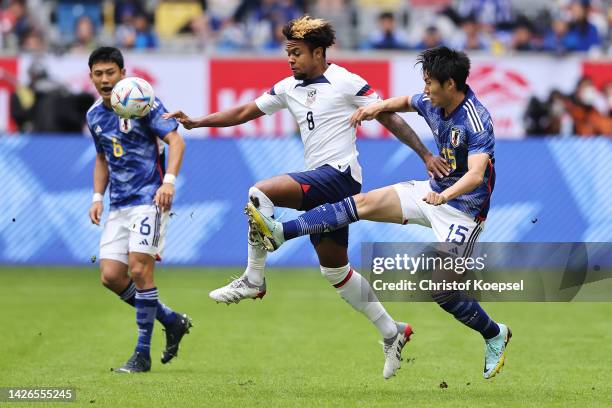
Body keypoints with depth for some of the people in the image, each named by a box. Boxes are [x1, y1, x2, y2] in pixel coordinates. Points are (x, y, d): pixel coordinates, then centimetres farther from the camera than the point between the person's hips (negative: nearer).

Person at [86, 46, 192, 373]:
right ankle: (172, 321, 17)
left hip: (149, 199, -7)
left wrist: (169, 181, -25)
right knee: (111, 276, -2)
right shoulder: (94, 115, 12)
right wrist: (97, 196, 11)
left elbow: (175, 141, -12)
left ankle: (143, 353, -6)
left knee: (139, 270, -15)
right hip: (119, 205, 7)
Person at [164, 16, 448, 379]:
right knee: (335, 268, 12)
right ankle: (392, 332, 21)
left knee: (261, 193, -24)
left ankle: (253, 280, -14)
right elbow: (244, 113, 18)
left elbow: (389, 118, -3)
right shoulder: (288, 88, 14)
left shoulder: (346, 83, -5)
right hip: (320, 187, 9)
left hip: (339, 173, -9)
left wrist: (426, 154, -8)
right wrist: (196, 122, 9)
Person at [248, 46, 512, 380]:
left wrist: (444, 196, -57)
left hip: (463, 208, -8)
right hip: (435, 192, 8)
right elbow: (407, 102, 22)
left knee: (441, 289, -13)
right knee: (362, 203, -5)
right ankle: (280, 233, -7)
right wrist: (378, 106, 3)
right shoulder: (433, 103, -3)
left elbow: (476, 174, -40)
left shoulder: (477, 121, -27)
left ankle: (495, 335, 11)